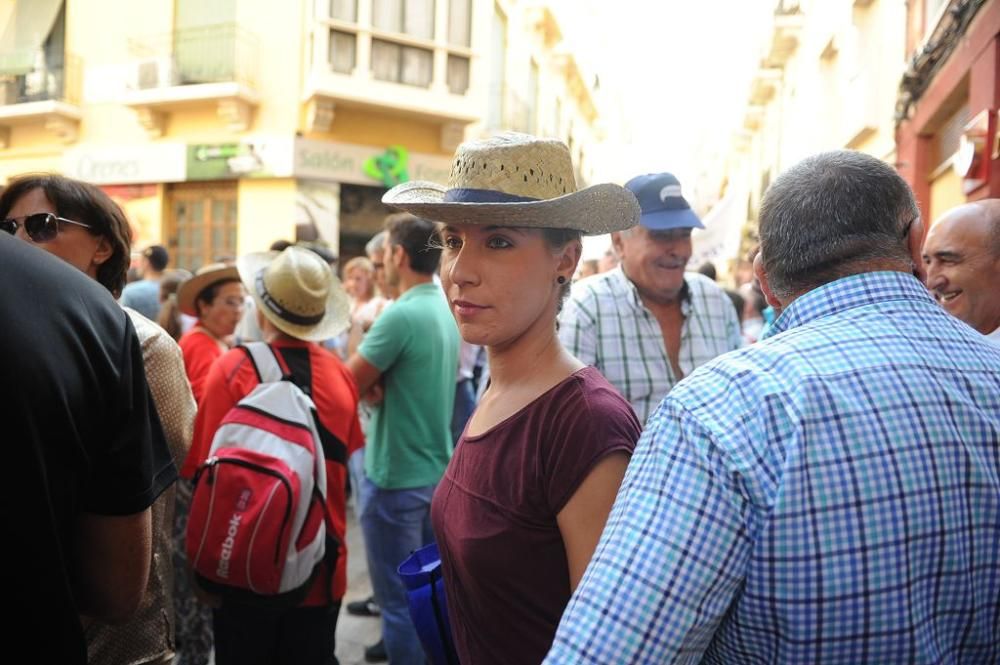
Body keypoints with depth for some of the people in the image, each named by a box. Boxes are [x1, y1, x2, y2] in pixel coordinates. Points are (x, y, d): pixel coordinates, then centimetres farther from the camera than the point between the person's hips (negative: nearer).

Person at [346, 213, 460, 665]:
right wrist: (376, 381, -7)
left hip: (395, 477, -8)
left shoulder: (401, 315, -20)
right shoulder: (445, 311, 7)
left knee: (398, 599, 5)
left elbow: (347, 385, -16)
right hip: (436, 470, 9)